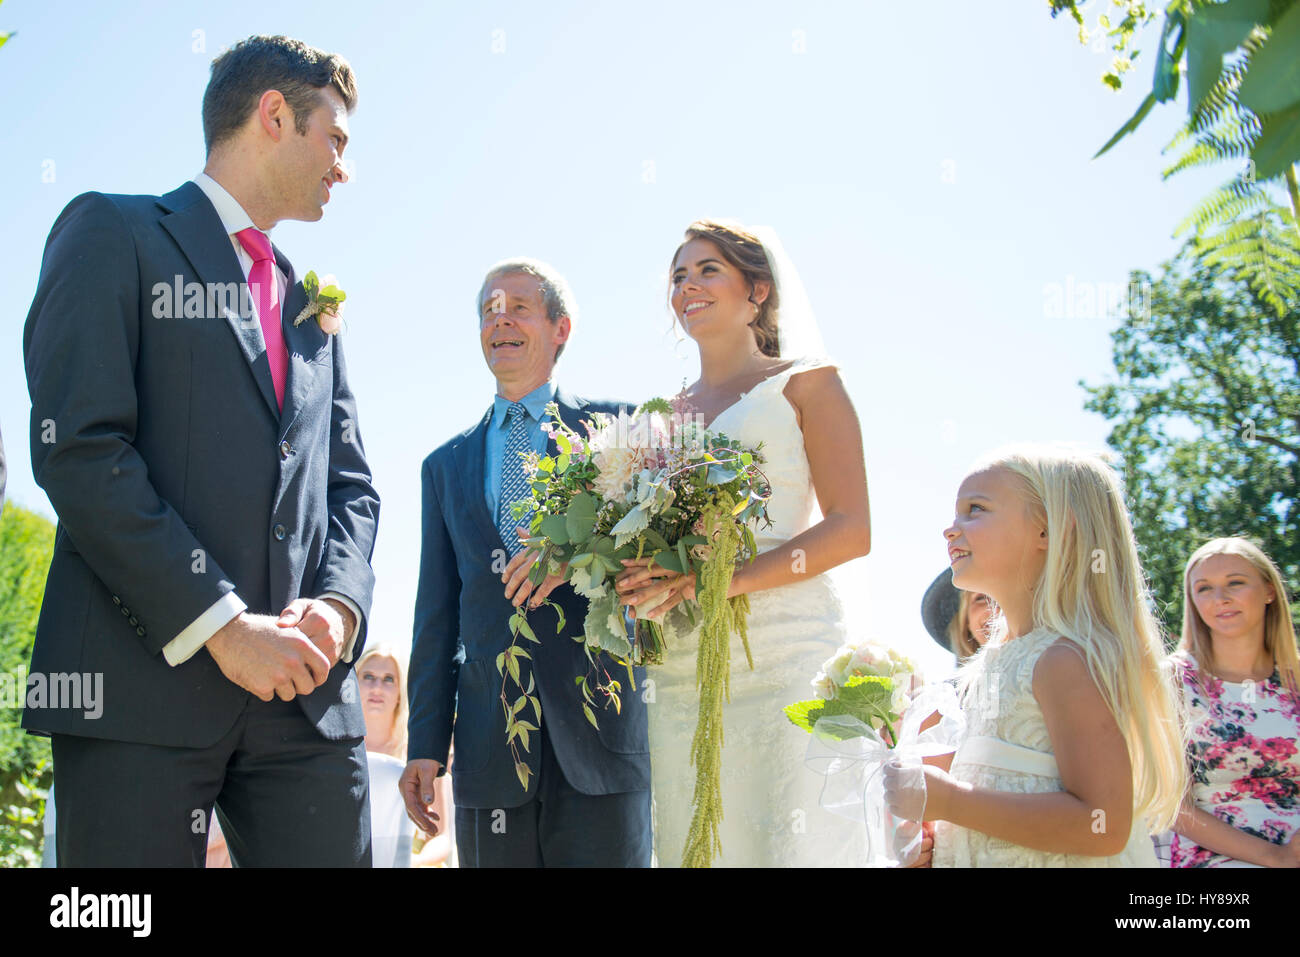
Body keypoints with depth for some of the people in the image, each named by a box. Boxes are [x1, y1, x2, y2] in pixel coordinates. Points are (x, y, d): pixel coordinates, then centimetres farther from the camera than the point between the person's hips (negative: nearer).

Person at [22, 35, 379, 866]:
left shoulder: (312, 308, 25)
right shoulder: (114, 234, 5)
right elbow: (77, 449, -8)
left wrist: (339, 603, -2)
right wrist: (220, 623, -14)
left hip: (304, 687, 6)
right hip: (145, 681, -5)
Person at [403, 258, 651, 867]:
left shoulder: (612, 427, 9)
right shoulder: (446, 465, 18)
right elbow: (437, 614, 14)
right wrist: (425, 744, 7)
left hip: (596, 722, -3)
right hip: (489, 742, 3)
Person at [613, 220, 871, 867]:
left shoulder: (804, 384, 6)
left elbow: (853, 528, -5)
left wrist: (727, 578, -16)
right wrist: (642, 582, -1)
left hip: (784, 660, -4)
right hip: (681, 676, 5)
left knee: (793, 845, -9)